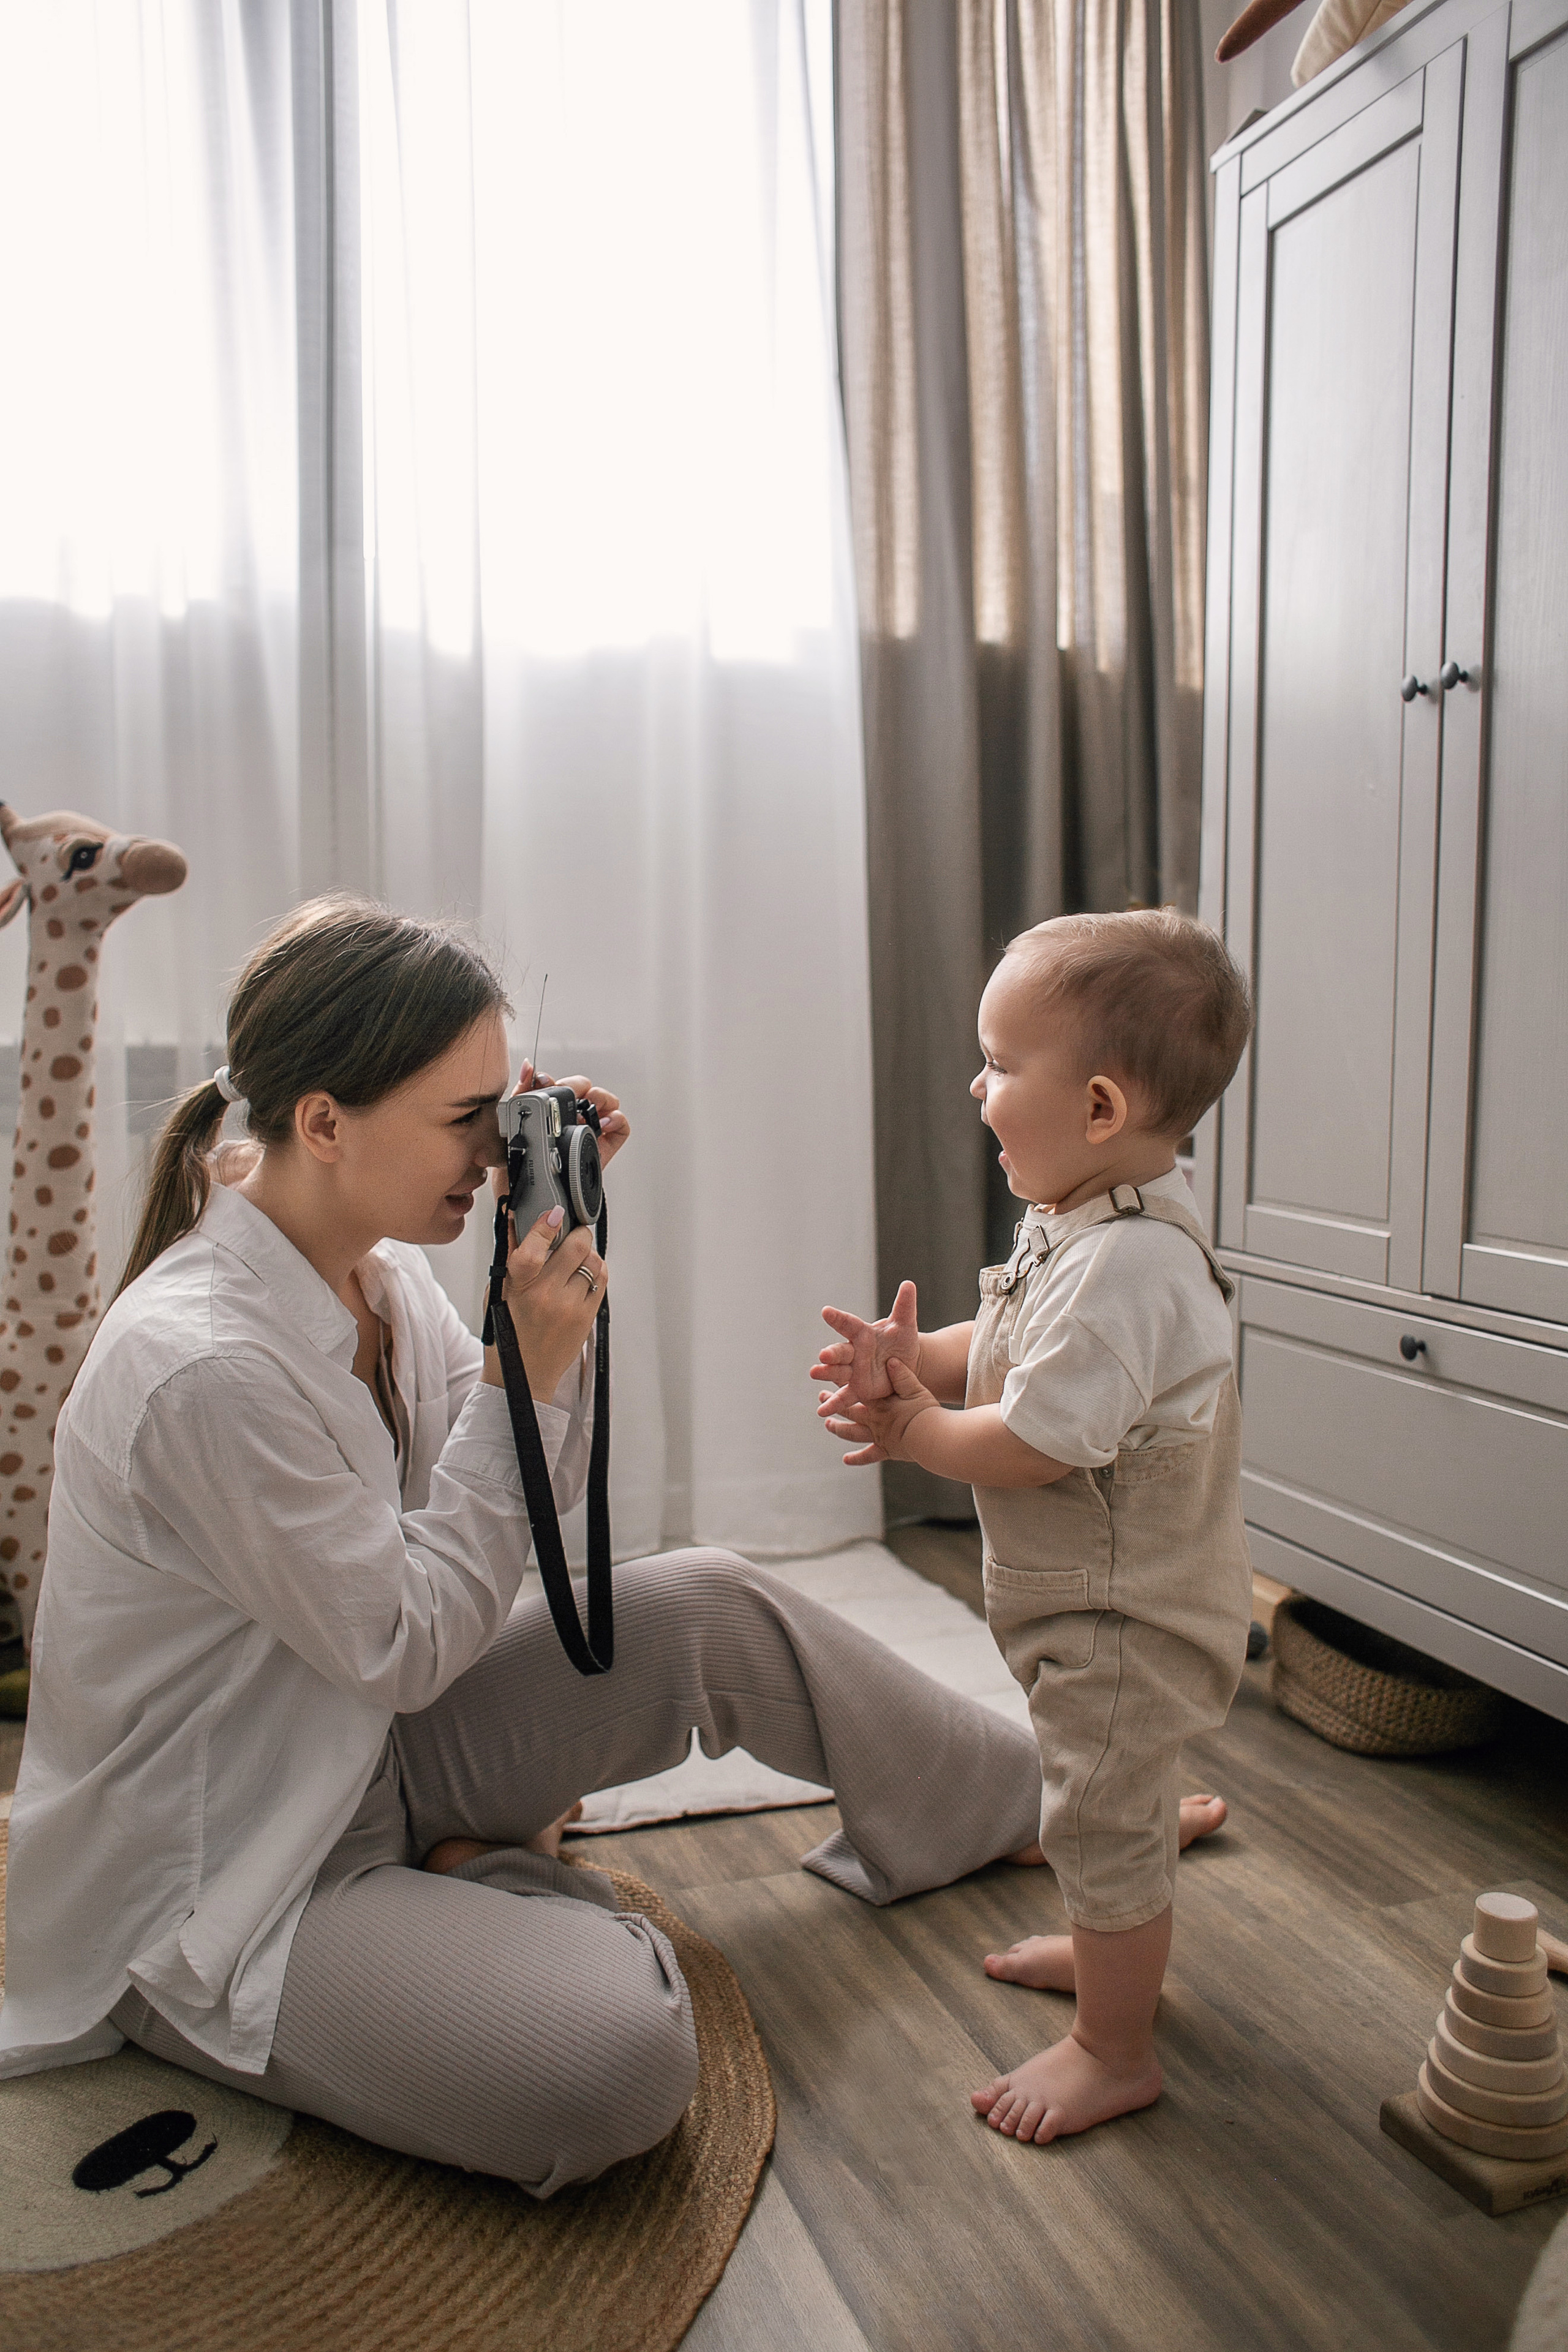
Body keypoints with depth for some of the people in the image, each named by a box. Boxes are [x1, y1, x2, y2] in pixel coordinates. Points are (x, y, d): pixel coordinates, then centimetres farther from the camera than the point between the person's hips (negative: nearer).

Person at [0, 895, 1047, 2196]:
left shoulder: (376, 1264, -5)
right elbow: (407, 1644, -23)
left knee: (712, 1605, -3)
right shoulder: (202, 1367, -33)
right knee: (622, 2063, -26)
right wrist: (526, 1373, -25)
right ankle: (478, 1893, 6)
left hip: (372, 1756, 9)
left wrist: (554, 1250, -10)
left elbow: (539, 1505, 3)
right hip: (210, 1890, -8)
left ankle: (1027, 1795, 17)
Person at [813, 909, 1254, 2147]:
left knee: (1103, 1821, 8)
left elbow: (1029, 1445, -33)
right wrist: (913, 1358, -9)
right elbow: (1011, 1346, 9)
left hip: (1124, 1616, -10)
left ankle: (1115, 2050, 29)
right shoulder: (1082, 1222, 0)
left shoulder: (1127, 1265, -33)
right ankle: (1118, 1947, 52)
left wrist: (915, 1429, -16)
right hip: (1106, 1603, 10)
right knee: (1115, 1793, 29)